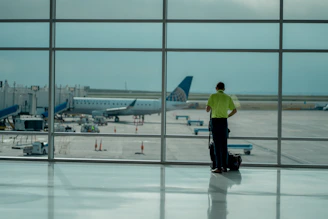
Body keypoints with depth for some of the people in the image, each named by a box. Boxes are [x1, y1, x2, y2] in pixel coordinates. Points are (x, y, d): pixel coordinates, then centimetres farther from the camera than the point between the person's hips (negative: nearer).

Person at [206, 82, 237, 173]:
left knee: (217, 144, -3)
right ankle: (224, 166, 14)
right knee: (224, 144, 11)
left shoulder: (213, 96, -4)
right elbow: (235, 110, 8)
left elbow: (207, 109, -10)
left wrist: (210, 109, 14)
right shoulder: (228, 97, 7)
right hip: (224, 121, 3)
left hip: (215, 121, -3)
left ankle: (218, 167, -6)